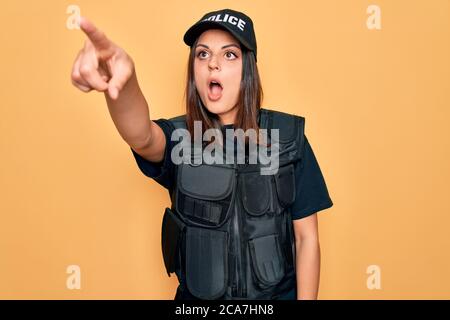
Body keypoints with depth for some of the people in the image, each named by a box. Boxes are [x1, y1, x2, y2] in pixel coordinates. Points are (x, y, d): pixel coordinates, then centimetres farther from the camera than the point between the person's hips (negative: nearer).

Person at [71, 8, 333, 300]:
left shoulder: (287, 136, -10)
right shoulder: (179, 137, -10)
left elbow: (307, 237, -6)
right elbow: (140, 135, -35)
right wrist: (123, 79, -54)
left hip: (278, 292, 0)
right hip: (196, 295, 1)